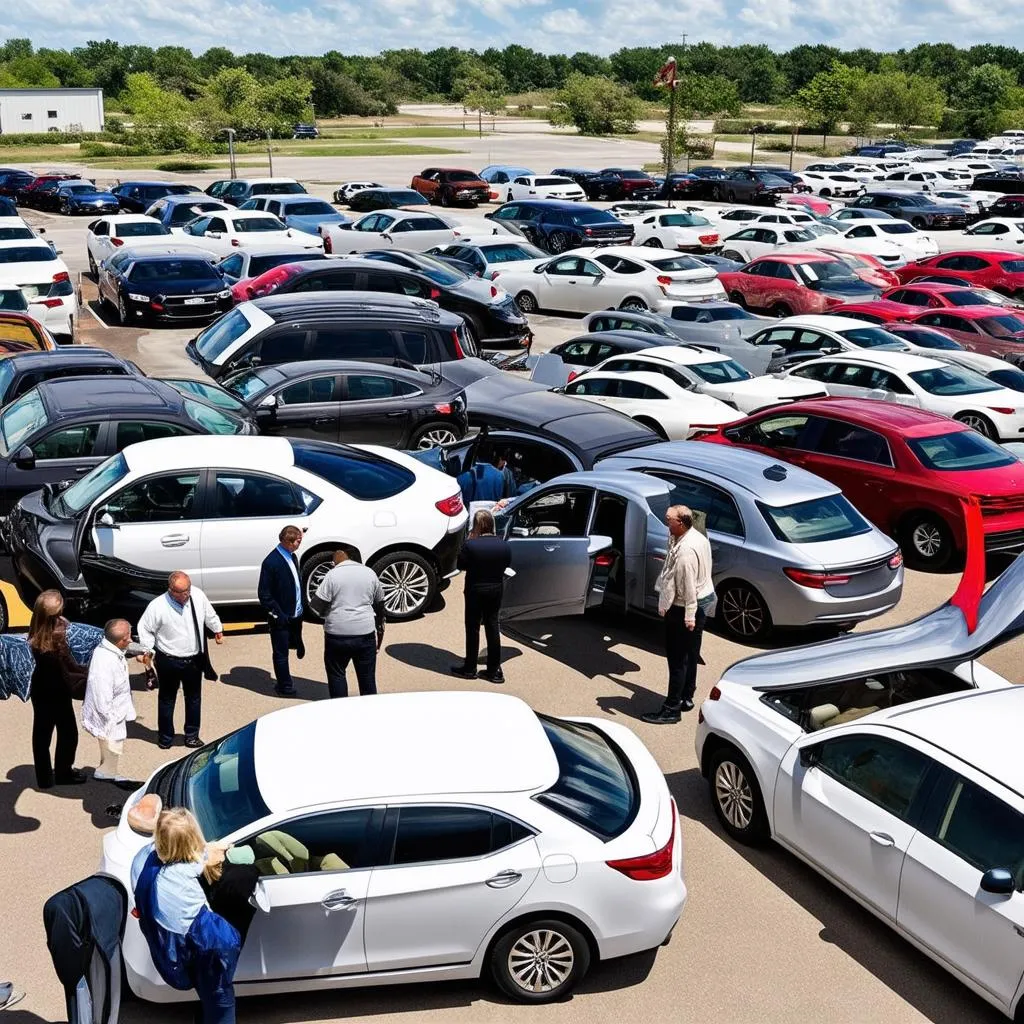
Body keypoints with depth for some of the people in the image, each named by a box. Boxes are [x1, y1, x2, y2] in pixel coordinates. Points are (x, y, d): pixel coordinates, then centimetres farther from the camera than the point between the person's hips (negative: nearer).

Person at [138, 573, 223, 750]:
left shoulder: (198, 595, -13)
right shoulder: (157, 606, -24)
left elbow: (210, 615, 8)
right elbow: (144, 628, -9)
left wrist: (218, 630, 21)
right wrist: (149, 651, -8)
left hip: (194, 659, 4)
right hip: (169, 661, -4)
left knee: (194, 698, 18)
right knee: (166, 700, 15)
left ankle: (192, 735, 34)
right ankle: (165, 737, 30)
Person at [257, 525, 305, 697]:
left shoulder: (292, 557, 6)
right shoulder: (271, 562, -19)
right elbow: (263, 594, -16)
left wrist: (301, 609, 11)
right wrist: (277, 614, -17)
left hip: (295, 615, 7)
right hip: (281, 618, -7)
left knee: (282, 653, 18)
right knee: (281, 654, 8)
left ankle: (284, 685, 30)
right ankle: (285, 687, 17)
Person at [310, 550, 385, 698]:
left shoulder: (333, 574, -5)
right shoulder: (370, 573, 8)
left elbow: (317, 606, -7)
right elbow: (379, 605, 16)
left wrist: (327, 614, 14)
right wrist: (380, 630, 26)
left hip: (338, 634, -3)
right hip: (366, 634, 3)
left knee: (337, 675, 11)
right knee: (367, 676, 12)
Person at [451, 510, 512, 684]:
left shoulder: (470, 545, -21)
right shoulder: (504, 545, -8)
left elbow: (461, 565, -9)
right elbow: (507, 563, 5)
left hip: (475, 591, -4)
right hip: (496, 590, 4)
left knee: (472, 629, 9)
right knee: (492, 627, 12)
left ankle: (470, 668, 17)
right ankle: (494, 670, 14)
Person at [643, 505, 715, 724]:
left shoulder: (685, 551, -27)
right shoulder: (697, 537, 4)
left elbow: (688, 586, -27)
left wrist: (689, 616, -25)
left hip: (683, 608, -10)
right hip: (704, 599, 10)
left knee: (678, 659, -3)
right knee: (690, 654, 19)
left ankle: (672, 708, 3)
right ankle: (687, 698, 31)